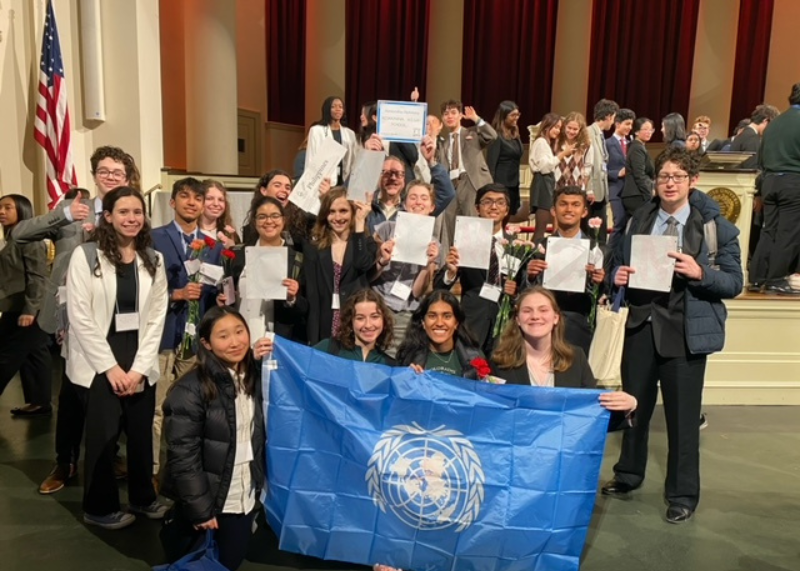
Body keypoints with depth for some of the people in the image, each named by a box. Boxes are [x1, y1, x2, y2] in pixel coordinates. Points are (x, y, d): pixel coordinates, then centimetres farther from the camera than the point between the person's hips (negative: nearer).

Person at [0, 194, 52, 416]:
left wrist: (30, 310, -23)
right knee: (32, 357, 11)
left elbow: (37, 277, -18)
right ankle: (39, 403, 16)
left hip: (26, 310, -9)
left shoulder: (29, 238, -12)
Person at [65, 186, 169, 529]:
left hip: (141, 363, 4)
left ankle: (143, 498, 29)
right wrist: (111, 367, -12)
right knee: (103, 435, 3)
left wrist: (139, 367, -6)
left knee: (141, 433, 9)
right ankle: (99, 507, 22)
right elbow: (80, 317, -10)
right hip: (97, 364, -3)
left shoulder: (154, 260, 7)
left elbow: (157, 317, 3)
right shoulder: (85, 256, -5)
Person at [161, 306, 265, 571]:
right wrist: (200, 510, -16)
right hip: (208, 499, -5)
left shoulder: (255, 377, -1)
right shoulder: (191, 389, -20)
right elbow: (183, 455, -19)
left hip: (244, 497, 5)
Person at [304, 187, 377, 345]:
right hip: (326, 330, 1)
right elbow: (312, 298, -1)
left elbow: (363, 264, -19)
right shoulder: (314, 249, 5)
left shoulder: (366, 243, 5)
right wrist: (313, 341, -8)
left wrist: (360, 222, -12)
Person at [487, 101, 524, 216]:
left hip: (513, 186, 8)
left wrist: (517, 183, 12)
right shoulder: (496, 136, -9)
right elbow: (491, 163, -12)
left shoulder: (515, 135, 14)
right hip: (500, 185, -8)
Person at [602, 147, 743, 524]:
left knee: (682, 414, 5)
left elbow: (734, 283, -6)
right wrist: (619, 276, -10)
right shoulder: (640, 220, 7)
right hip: (642, 323, 4)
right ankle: (628, 474, 37)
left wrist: (699, 272, -23)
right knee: (634, 404, 16)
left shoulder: (714, 226, -5)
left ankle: (682, 495, 24)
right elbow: (620, 262, 12)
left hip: (686, 330, -4)